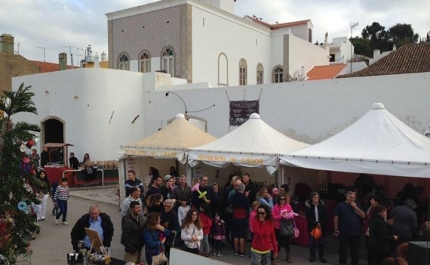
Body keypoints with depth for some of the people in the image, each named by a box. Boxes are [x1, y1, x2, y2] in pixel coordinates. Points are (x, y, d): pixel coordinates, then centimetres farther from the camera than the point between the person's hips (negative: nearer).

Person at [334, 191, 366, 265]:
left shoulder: (356, 206, 9)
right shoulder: (341, 205, -4)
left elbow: (363, 215, 0)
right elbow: (336, 218, -4)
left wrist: (355, 207, -11)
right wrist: (336, 229, -7)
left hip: (355, 232, 4)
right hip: (344, 233, -4)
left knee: (355, 249, 12)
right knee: (342, 249, 4)